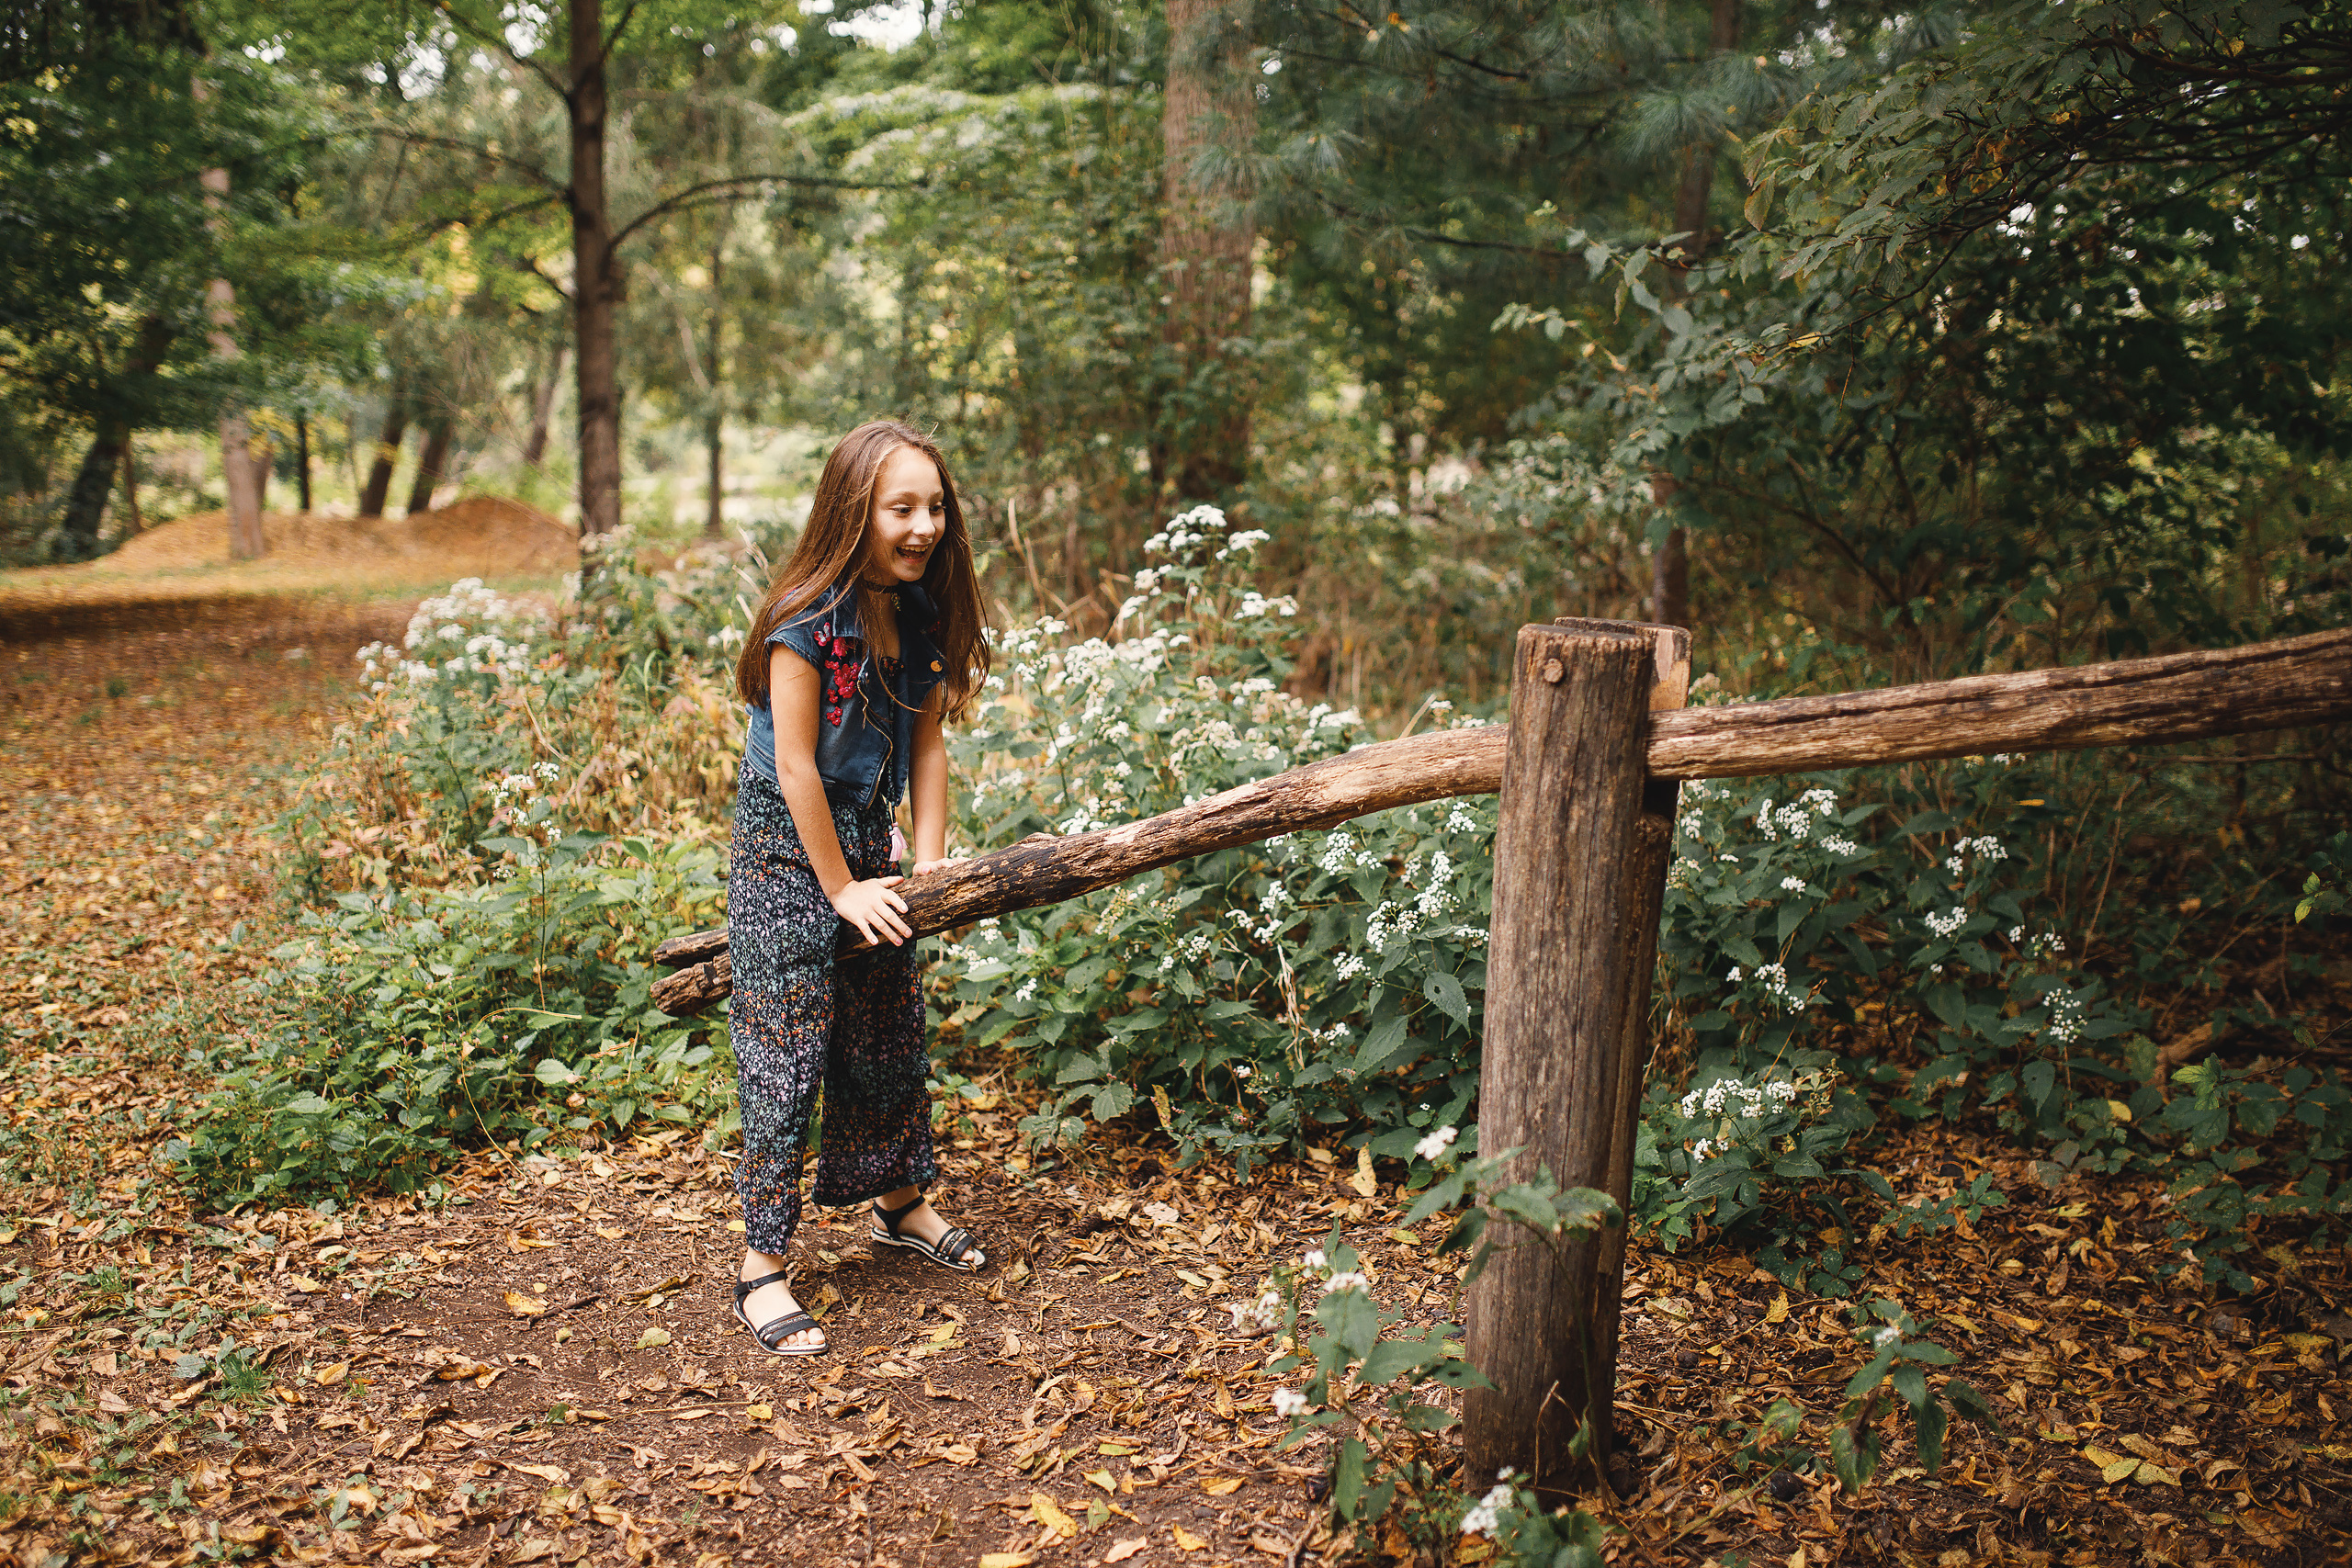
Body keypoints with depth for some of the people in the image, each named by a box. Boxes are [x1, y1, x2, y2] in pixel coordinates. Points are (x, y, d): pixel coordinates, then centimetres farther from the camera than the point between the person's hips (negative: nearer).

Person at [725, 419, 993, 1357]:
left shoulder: (919, 610, -2)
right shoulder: (807, 622, -23)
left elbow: (927, 744, 3)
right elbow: (795, 766, -21)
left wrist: (928, 860, -2)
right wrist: (840, 888, -15)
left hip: (868, 840, 7)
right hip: (786, 851, -7)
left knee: (891, 1033, 18)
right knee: (785, 1054, -5)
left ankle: (900, 1203, 38)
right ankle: (763, 1269, 5)